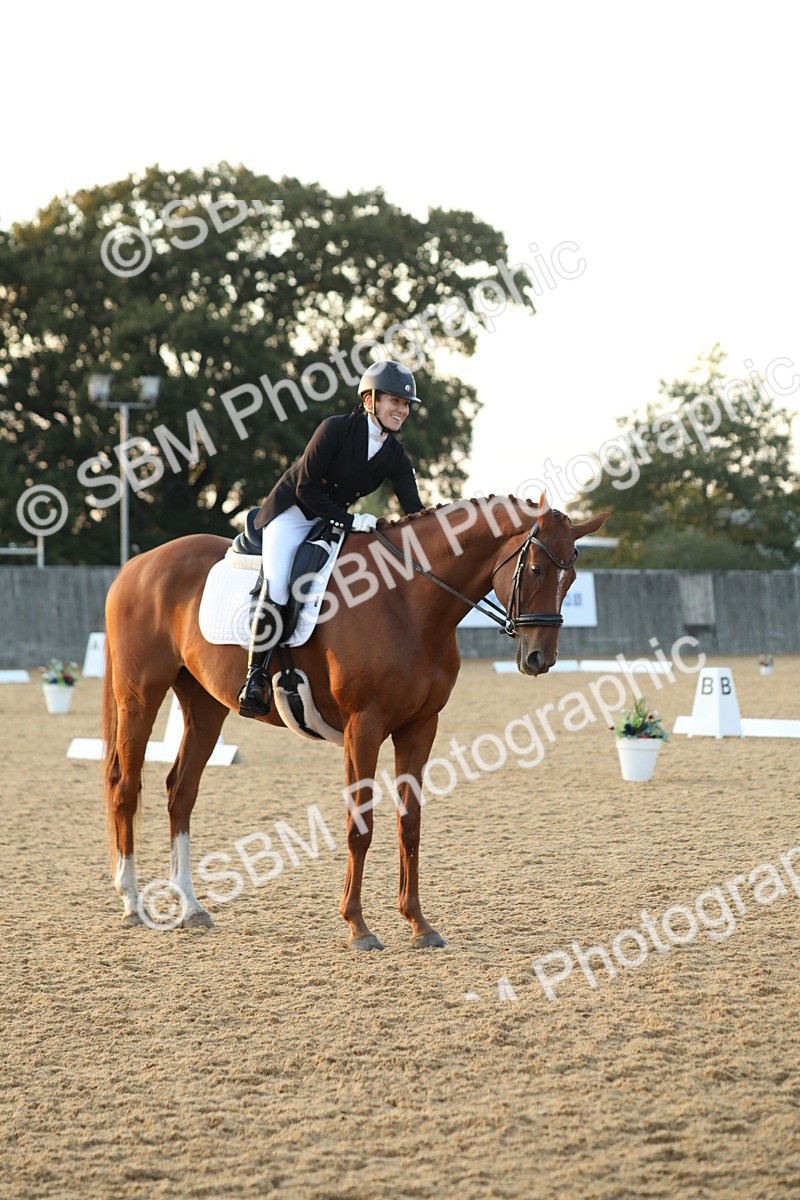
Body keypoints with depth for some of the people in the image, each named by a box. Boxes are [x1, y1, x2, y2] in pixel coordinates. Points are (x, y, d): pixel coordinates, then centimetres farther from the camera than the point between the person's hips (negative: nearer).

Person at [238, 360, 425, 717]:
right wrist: (350, 520, -26)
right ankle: (255, 679, -17)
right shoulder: (336, 429, -20)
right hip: (292, 514, -7)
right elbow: (306, 489, -20)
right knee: (276, 591, -24)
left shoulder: (395, 457, -4)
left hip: (337, 520, 7)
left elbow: (415, 512, -7)